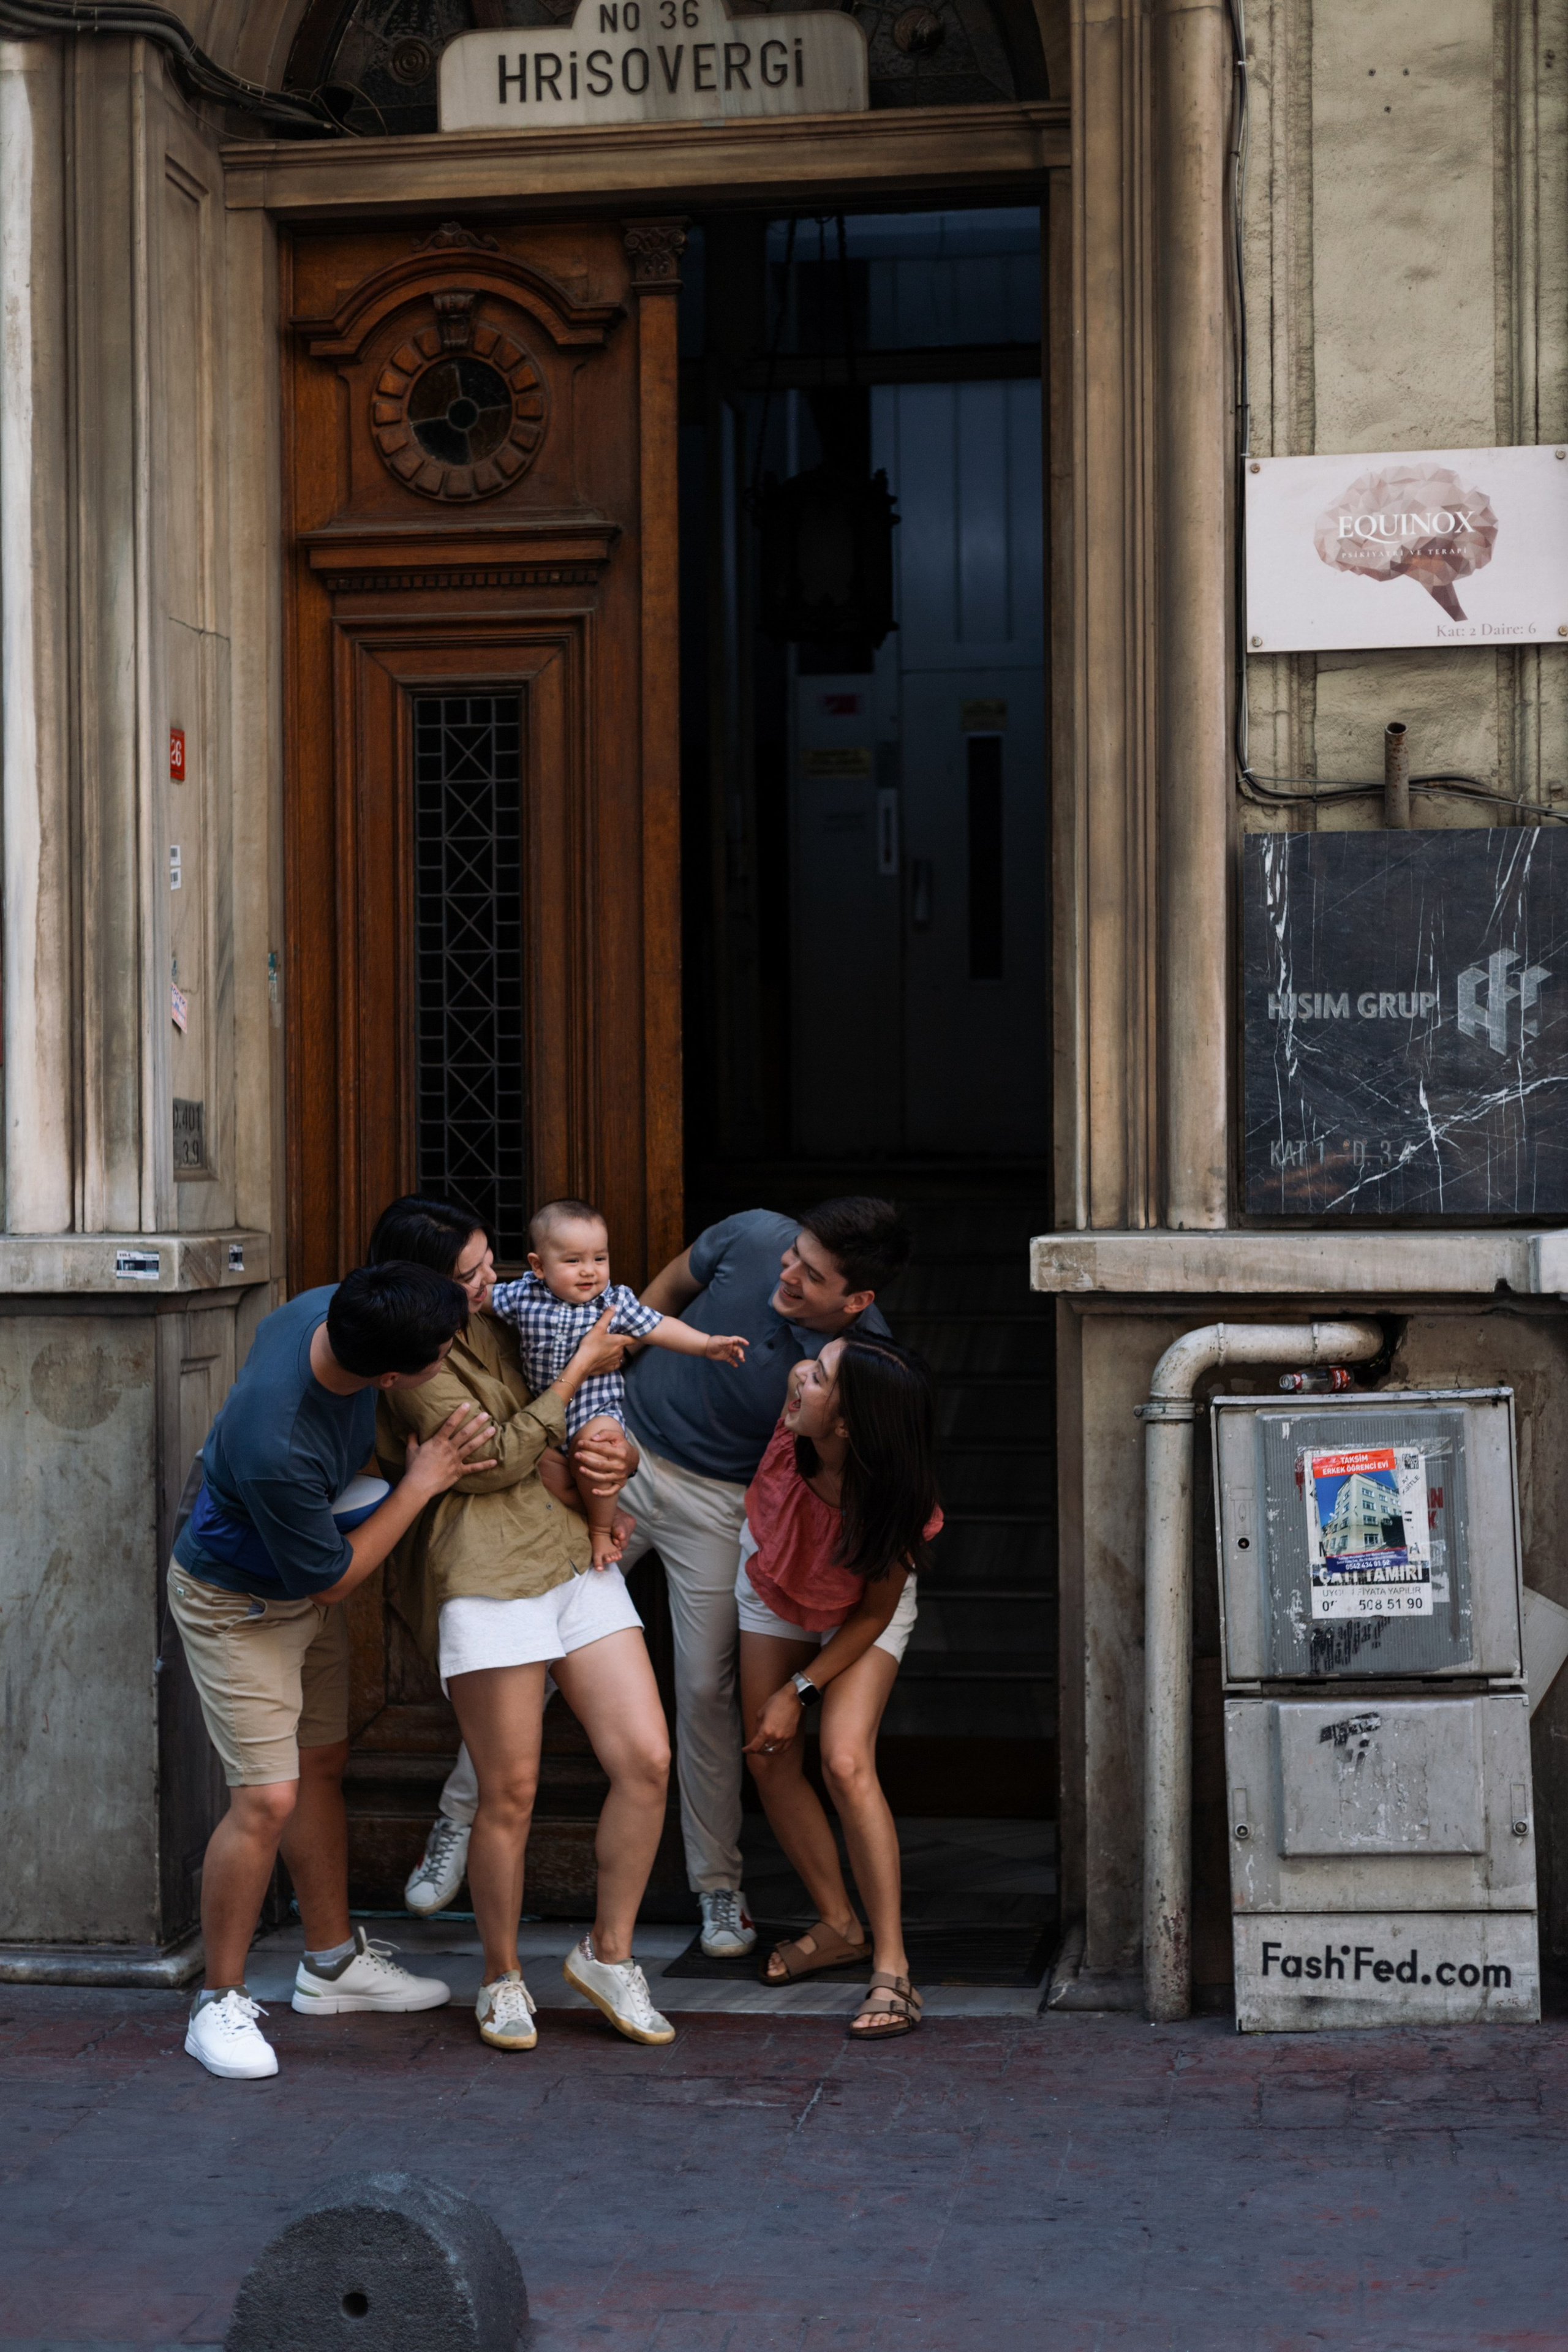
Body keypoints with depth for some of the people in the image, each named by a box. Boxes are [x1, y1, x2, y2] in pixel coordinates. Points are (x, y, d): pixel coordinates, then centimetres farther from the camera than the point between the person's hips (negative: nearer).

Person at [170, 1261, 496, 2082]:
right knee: (268, 1798, -11)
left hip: (303, 1593, 9)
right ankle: (219, 2003, 5)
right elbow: (333, 1578, -24)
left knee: (323, 1763, 17)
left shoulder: (330, 1310, -22)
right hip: (236, 1604, -8)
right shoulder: (277, 1448, -43)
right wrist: (420, 1485, -20)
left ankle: (332, 1961, 32)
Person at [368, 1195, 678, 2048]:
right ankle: (502, 1978, 19)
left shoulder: (492, 1325, 18)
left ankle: (608, 1951, 15)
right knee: (510, 1793, -2)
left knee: (647, 1762, -2)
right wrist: (576, 1374, -4)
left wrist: (600, 1454, 12)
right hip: (485, 1577, -7)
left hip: (575, 1554, 7)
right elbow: (492, 1462, -11)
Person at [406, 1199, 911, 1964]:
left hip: (721, 1501, -2)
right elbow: (669, 1288, 4)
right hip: (625, 1444, 2)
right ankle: (458, 1819, 21)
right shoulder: (755, 1238, -19)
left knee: (707, 1689, -2)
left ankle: (719, 1885, 17)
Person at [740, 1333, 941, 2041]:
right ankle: (838, 1927, 22)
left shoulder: (893, 1508, -39)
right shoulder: (797, 1388, -35)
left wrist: (800, 1690, -20)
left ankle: (892, 1970, -16)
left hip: (858, 1615, -5)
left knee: (845, 1763, -21)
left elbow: (874, 1613, -22)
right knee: (771, 1760, 4)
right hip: (774, 1589, 5)